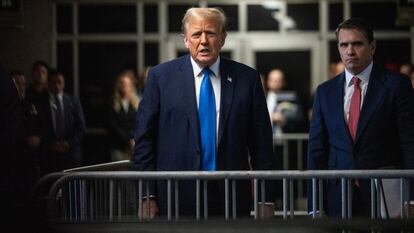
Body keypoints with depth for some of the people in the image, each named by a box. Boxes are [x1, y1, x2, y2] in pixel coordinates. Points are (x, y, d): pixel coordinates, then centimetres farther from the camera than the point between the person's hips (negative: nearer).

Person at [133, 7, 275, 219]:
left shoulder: (247, 78, 5)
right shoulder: (160, 77, 3)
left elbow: (261, 143, 6)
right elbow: (144, 139, 2)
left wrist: (266, 199, 2)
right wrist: (147, 195, -4)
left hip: (231, 200, 1)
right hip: (176, 198, -1)